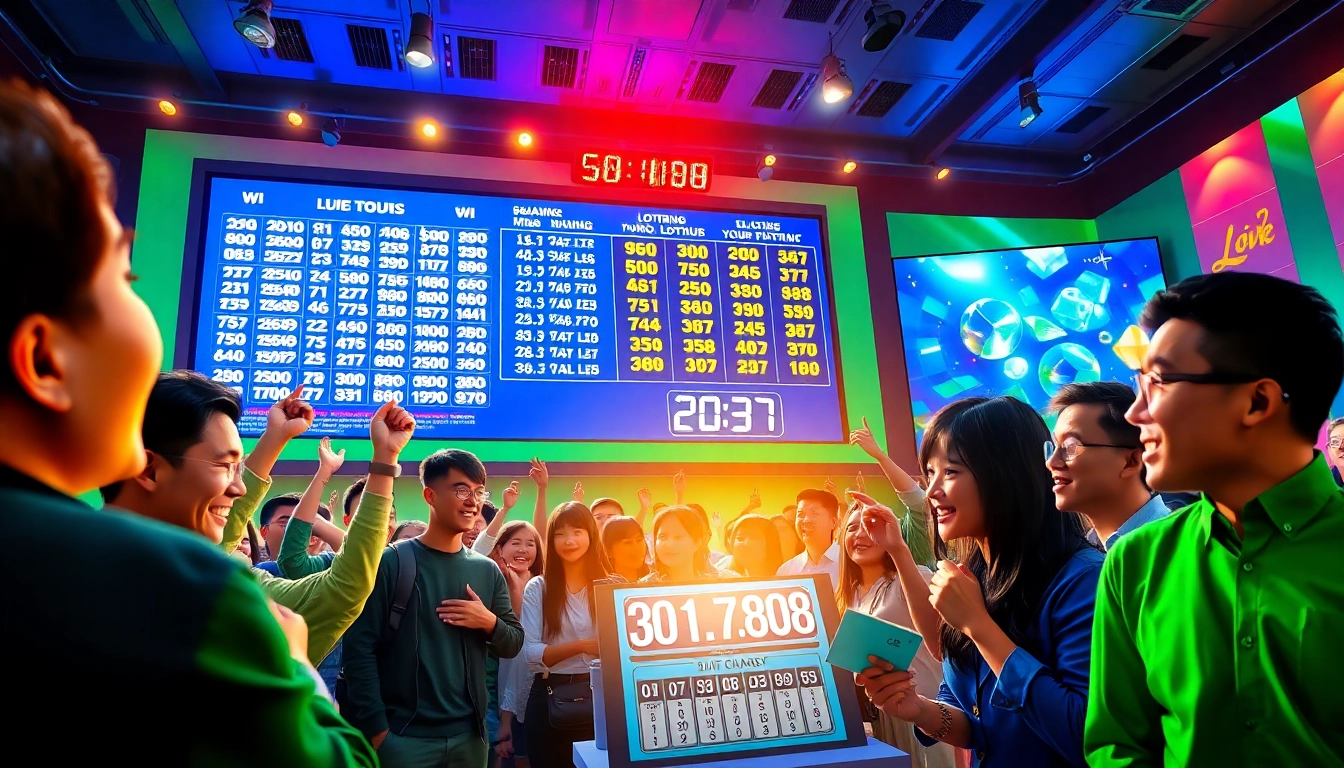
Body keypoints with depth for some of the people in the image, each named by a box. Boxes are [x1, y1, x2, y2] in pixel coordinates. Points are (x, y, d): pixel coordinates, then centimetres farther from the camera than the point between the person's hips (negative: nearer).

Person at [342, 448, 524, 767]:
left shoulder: (488, 571, 6)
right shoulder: (390, 562, -8)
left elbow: (514, 643, 10)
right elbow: (360, 648, -11)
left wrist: (490, 623, -10)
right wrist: (376, 730, -15)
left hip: (469, 735, 5)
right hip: (403, 735, -5)